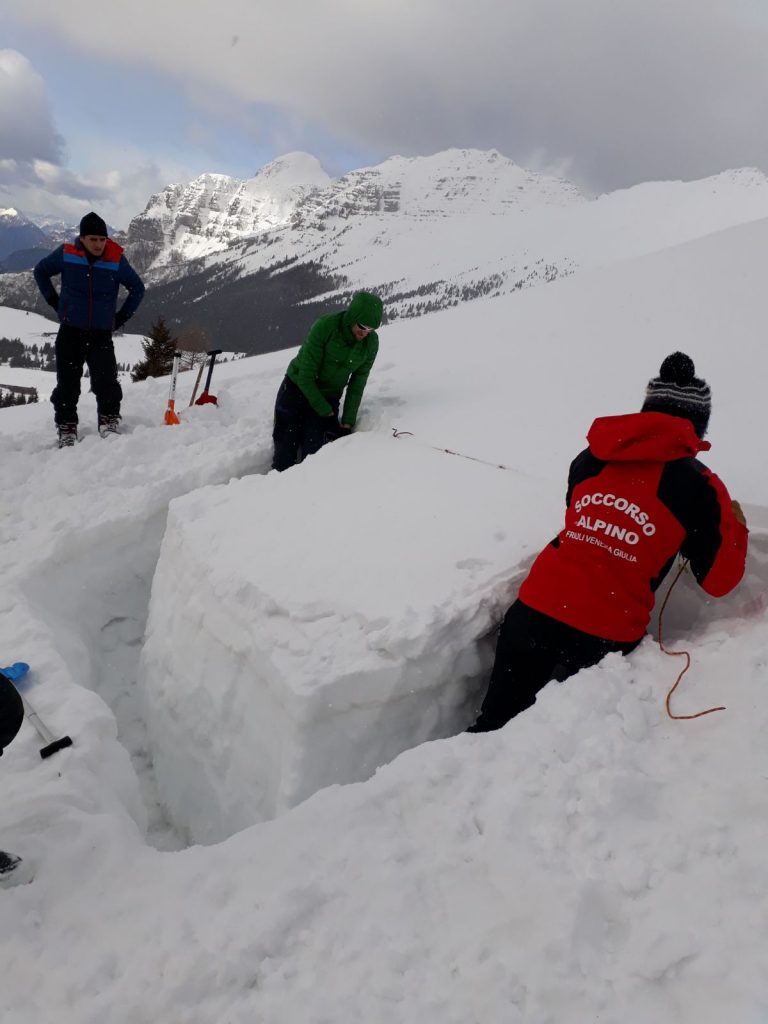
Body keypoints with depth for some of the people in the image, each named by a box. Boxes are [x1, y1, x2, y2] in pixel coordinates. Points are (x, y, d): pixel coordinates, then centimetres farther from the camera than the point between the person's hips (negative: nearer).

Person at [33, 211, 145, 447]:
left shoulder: (117, 260, -6)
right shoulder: (66, 254, -4)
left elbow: (137, 288, 10)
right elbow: (41, 271, 15)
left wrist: (122, 316, 6)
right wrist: (53, 301, 9)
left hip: (102, 333, -1)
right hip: (70, 331, 1)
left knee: (106, 382, -14)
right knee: (67, 383, 3)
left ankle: (110, 421, -2)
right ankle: (66, 428, 13)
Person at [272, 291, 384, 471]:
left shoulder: (371, 342, -10)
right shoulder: (324, 326, -24)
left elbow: (357, 384, -1)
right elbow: (305, 376, -21)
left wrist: (348, 422, -9)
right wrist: (328, 415, -18)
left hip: (328, 398, 3)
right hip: (296, 390, -3)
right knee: (285, 457, -9)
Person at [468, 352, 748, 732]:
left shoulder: (591, 457, 6)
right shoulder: (697, 486, -7)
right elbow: (719, 580, 3)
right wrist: (735, 525, 20)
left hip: (534, 611, 4)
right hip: (605, 637, -3)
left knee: (496, 721, 17)